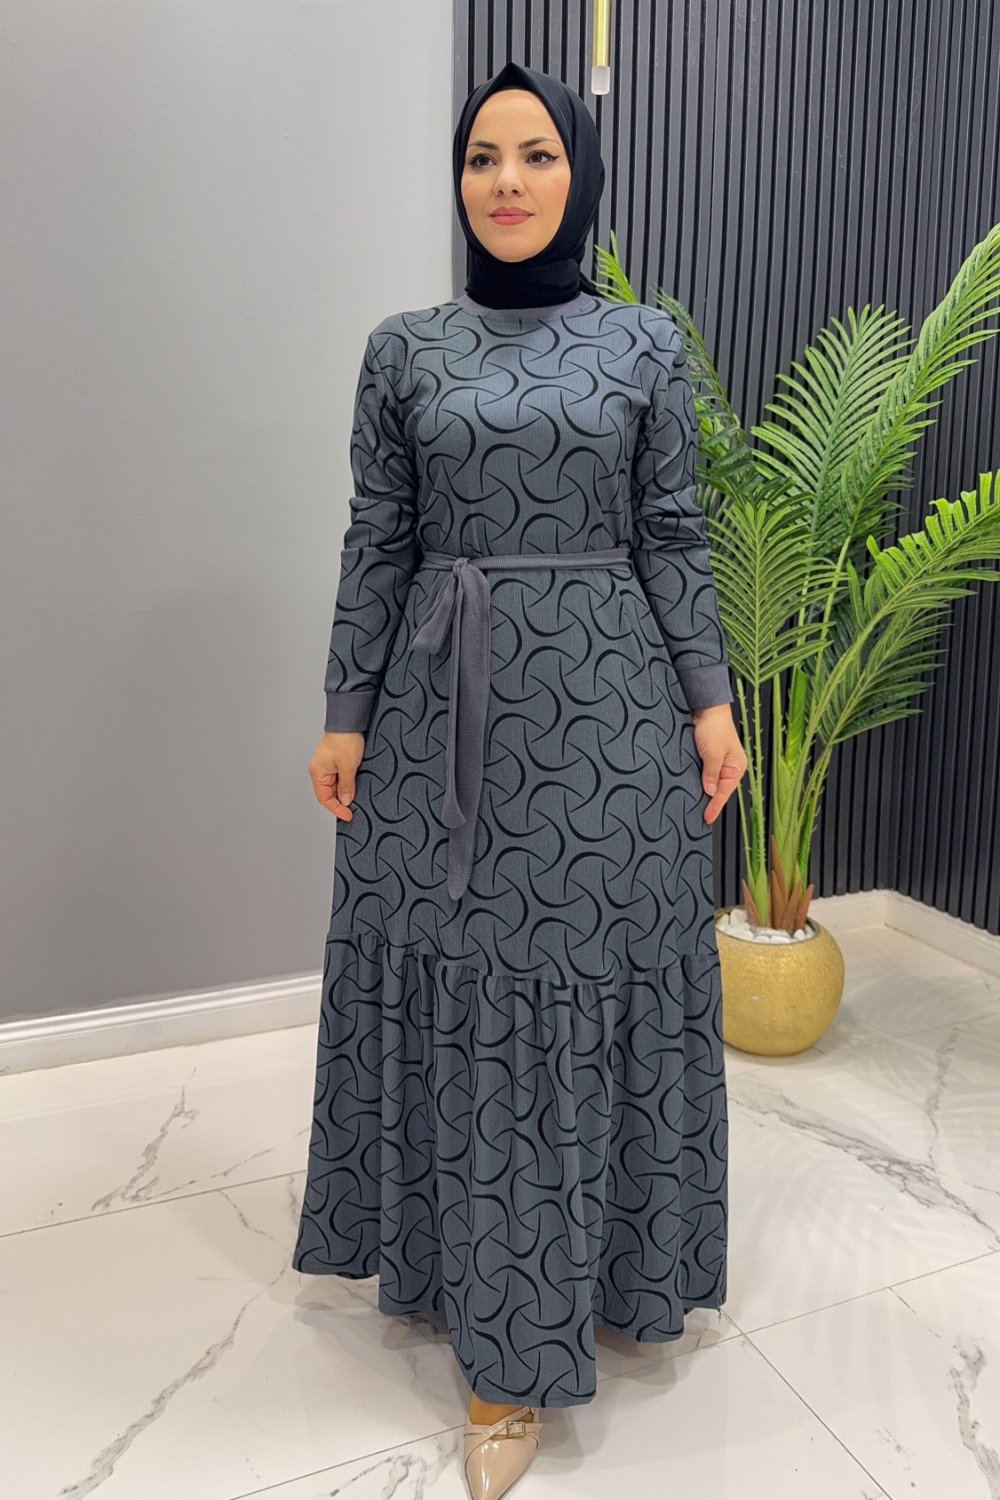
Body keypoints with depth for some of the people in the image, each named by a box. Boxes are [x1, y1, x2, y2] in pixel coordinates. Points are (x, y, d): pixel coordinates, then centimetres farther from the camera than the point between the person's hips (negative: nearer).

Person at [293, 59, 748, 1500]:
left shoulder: (648, 342, 5)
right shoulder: (403, 348, 6)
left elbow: (675, 537, 4)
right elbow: (376, 544, 5)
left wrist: (712, 701, -1)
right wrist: (348, 715, 2)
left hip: (606, 701, 0)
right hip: (444, 704, 1)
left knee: (581, 977, 3)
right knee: (460, 975, 6)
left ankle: (514, 1351, 21)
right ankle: (503, 1296, 28)